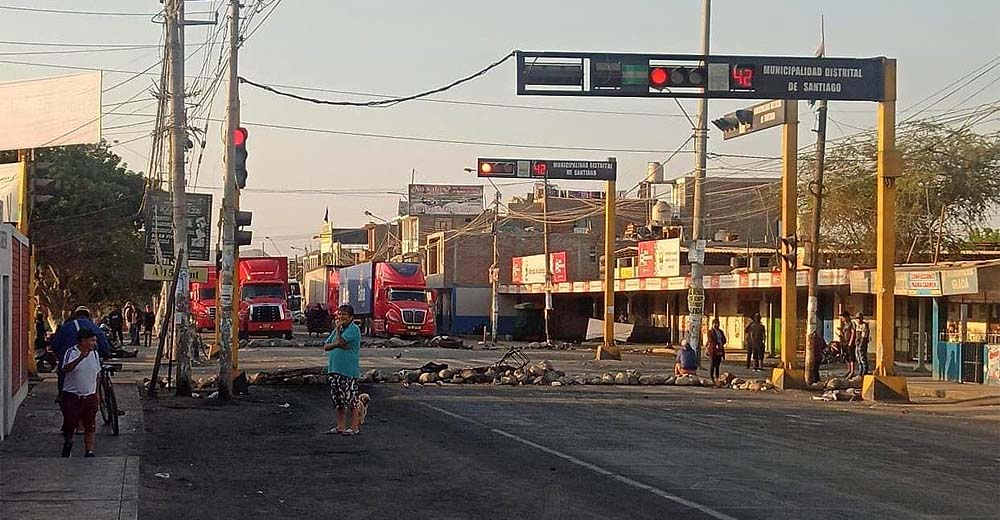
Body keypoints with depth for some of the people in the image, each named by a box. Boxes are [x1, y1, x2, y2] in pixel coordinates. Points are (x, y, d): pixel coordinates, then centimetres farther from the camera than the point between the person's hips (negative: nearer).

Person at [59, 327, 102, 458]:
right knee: (69, 424, 4)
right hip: (71, 396, -4)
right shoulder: (71, 353, -11)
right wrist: (80, 358, -39)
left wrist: (96, 393, 16)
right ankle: (67, 443, 30)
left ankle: (89, 452, -2)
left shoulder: (94, 353, 7)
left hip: (89, 397, 4)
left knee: (90, 427, -2)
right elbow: (64, 370, -29)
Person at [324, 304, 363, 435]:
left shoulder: (353, 329, -9)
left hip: (349, 371, -8)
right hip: (334, 370, 8)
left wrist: (337, 329, -5)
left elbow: (339, 342, -19)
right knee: (338, 399, 11)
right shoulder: (337, 330, 16)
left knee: (351, 400, -4)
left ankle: (354, 427, 1)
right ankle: (340, 427, 17)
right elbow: (326, 346, 8)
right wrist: (337, 345, -10)